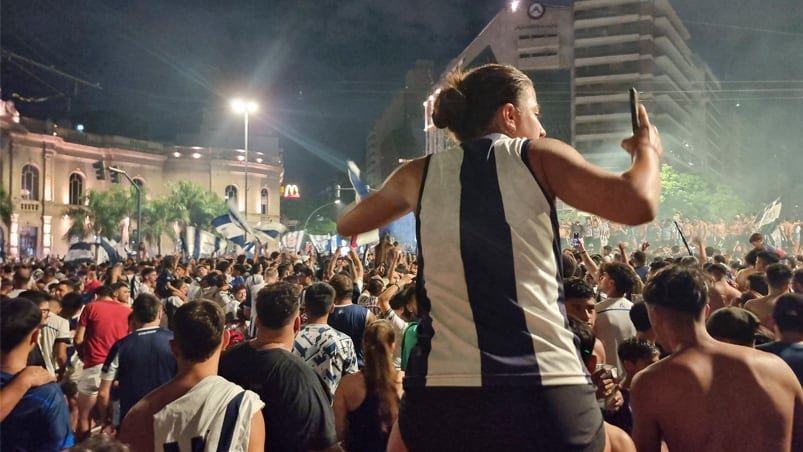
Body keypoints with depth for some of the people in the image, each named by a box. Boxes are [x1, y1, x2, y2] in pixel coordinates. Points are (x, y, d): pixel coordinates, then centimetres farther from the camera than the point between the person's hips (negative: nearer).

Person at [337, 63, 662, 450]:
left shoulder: (421, 174, 11)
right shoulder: (537, 156, 4)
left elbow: (346, 225, 27)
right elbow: (639, 204, -6)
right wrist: (647, 148, 15)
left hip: (442, 394, 2)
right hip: (548, 394, -1)